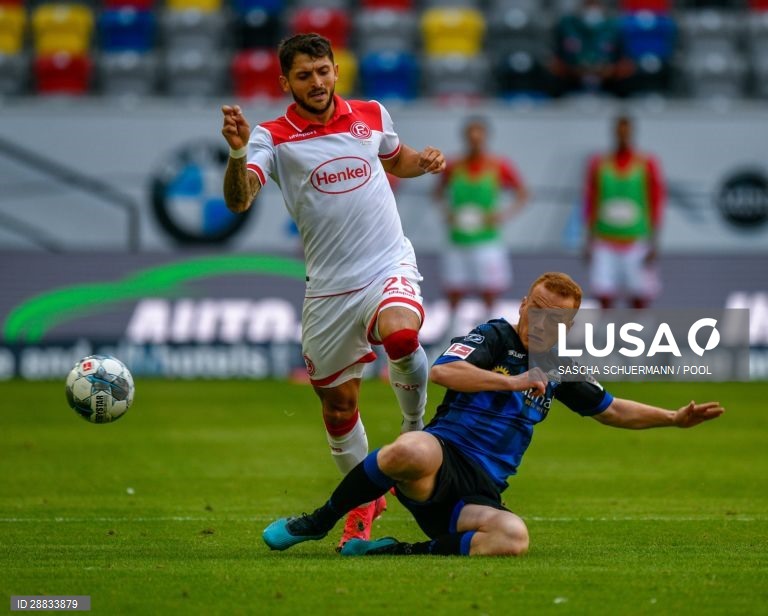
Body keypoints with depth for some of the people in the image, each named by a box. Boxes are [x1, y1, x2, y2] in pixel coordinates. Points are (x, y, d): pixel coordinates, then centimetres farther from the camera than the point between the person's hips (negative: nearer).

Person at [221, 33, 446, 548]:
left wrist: (424, 162, 5)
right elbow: (239, 200, -21)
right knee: (338, 406, 7)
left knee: (400, 332, -33)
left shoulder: (372, 115, 5)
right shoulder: (274, 138, -5)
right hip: (330, 287, 0)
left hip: (390, 264, 0)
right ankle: (365, 501, 32)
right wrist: (238, 153, -40)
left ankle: (416, 430, -6)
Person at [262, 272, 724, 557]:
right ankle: (318, 523, -18)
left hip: (477, 496, 5)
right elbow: (443, 371, -19)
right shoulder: (494, 338, 1)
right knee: (413, 450, -43)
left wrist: (676, 418, 28)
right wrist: (513, 382, -17)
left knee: (513, 537, -32)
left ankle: (397, 551, -18)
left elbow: (612, 410, 35)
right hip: (442, 458, -5)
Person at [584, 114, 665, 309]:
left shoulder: (647, 165, 0)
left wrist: (654, 243, -5)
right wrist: (589, 242, 7)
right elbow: (590, 203, 10)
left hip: (636, 243, -1)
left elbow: (657, 204, 0)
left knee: (639, 300, -1)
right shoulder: (599, 164, 6)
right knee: (604, 297, -7)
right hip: (605, 245, 1)